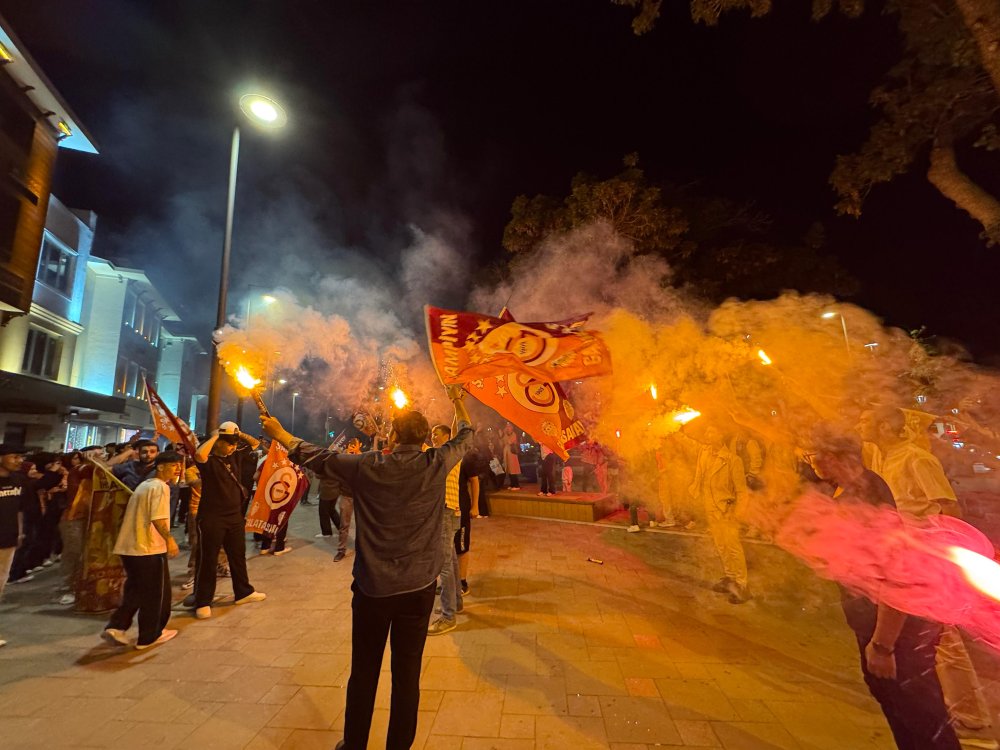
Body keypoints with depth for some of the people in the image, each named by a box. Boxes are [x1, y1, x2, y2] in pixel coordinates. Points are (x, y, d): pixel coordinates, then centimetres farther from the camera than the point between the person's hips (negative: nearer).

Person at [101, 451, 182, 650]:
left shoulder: (144, 485, 16)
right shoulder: (160, 486, -14)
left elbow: (141, 515, 21)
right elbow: (158, 518, -24)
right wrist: (169, 539, -14)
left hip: (129, 547, 9)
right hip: (149, 548, -9)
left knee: (135, 591, 21)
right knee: (156, 593, 6)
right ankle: (150, 636, 17)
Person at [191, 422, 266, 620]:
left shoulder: (236, 455, 5)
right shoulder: (209, 459, -14)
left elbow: (255, 444, 15)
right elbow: (199, 455, -37)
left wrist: (239, 434, -1)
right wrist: (214, 436, -23)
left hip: (234, 516, 7)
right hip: (211, 518, -7)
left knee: (238, 555, 17)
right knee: (207, 560, 4)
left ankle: (243, 592, 31)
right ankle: (202, 602, 18)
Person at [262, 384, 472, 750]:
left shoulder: (367, 466, -10)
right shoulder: (436, 465, -9)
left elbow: (316, 457, 3)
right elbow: (465, 436, 9)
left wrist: (279, 432, 19)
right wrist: (458, 401, 25)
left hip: (372, 586, 0)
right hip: (418, 586, 0)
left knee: (363, 672, 19)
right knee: (407, 675, 13)